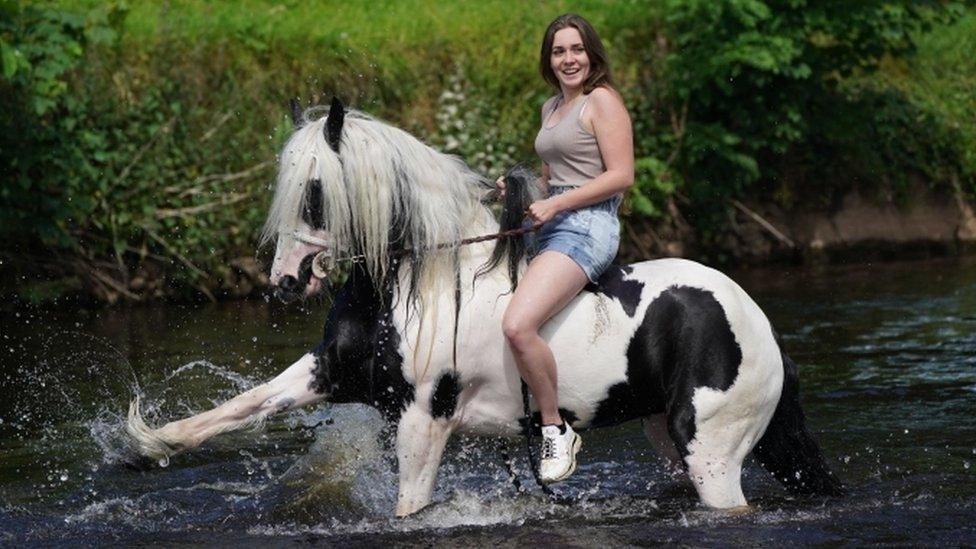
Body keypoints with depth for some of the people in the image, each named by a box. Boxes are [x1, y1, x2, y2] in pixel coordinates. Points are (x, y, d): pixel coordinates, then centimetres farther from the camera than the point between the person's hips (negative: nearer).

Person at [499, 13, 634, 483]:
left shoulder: (602, 101, -6)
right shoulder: (552, 108, 20)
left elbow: (621, 176, -14)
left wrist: (553, 205, -16)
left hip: (586, 229, -10)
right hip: (551, 230, 10)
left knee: (517, 325, -29)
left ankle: (556, 430, -16)